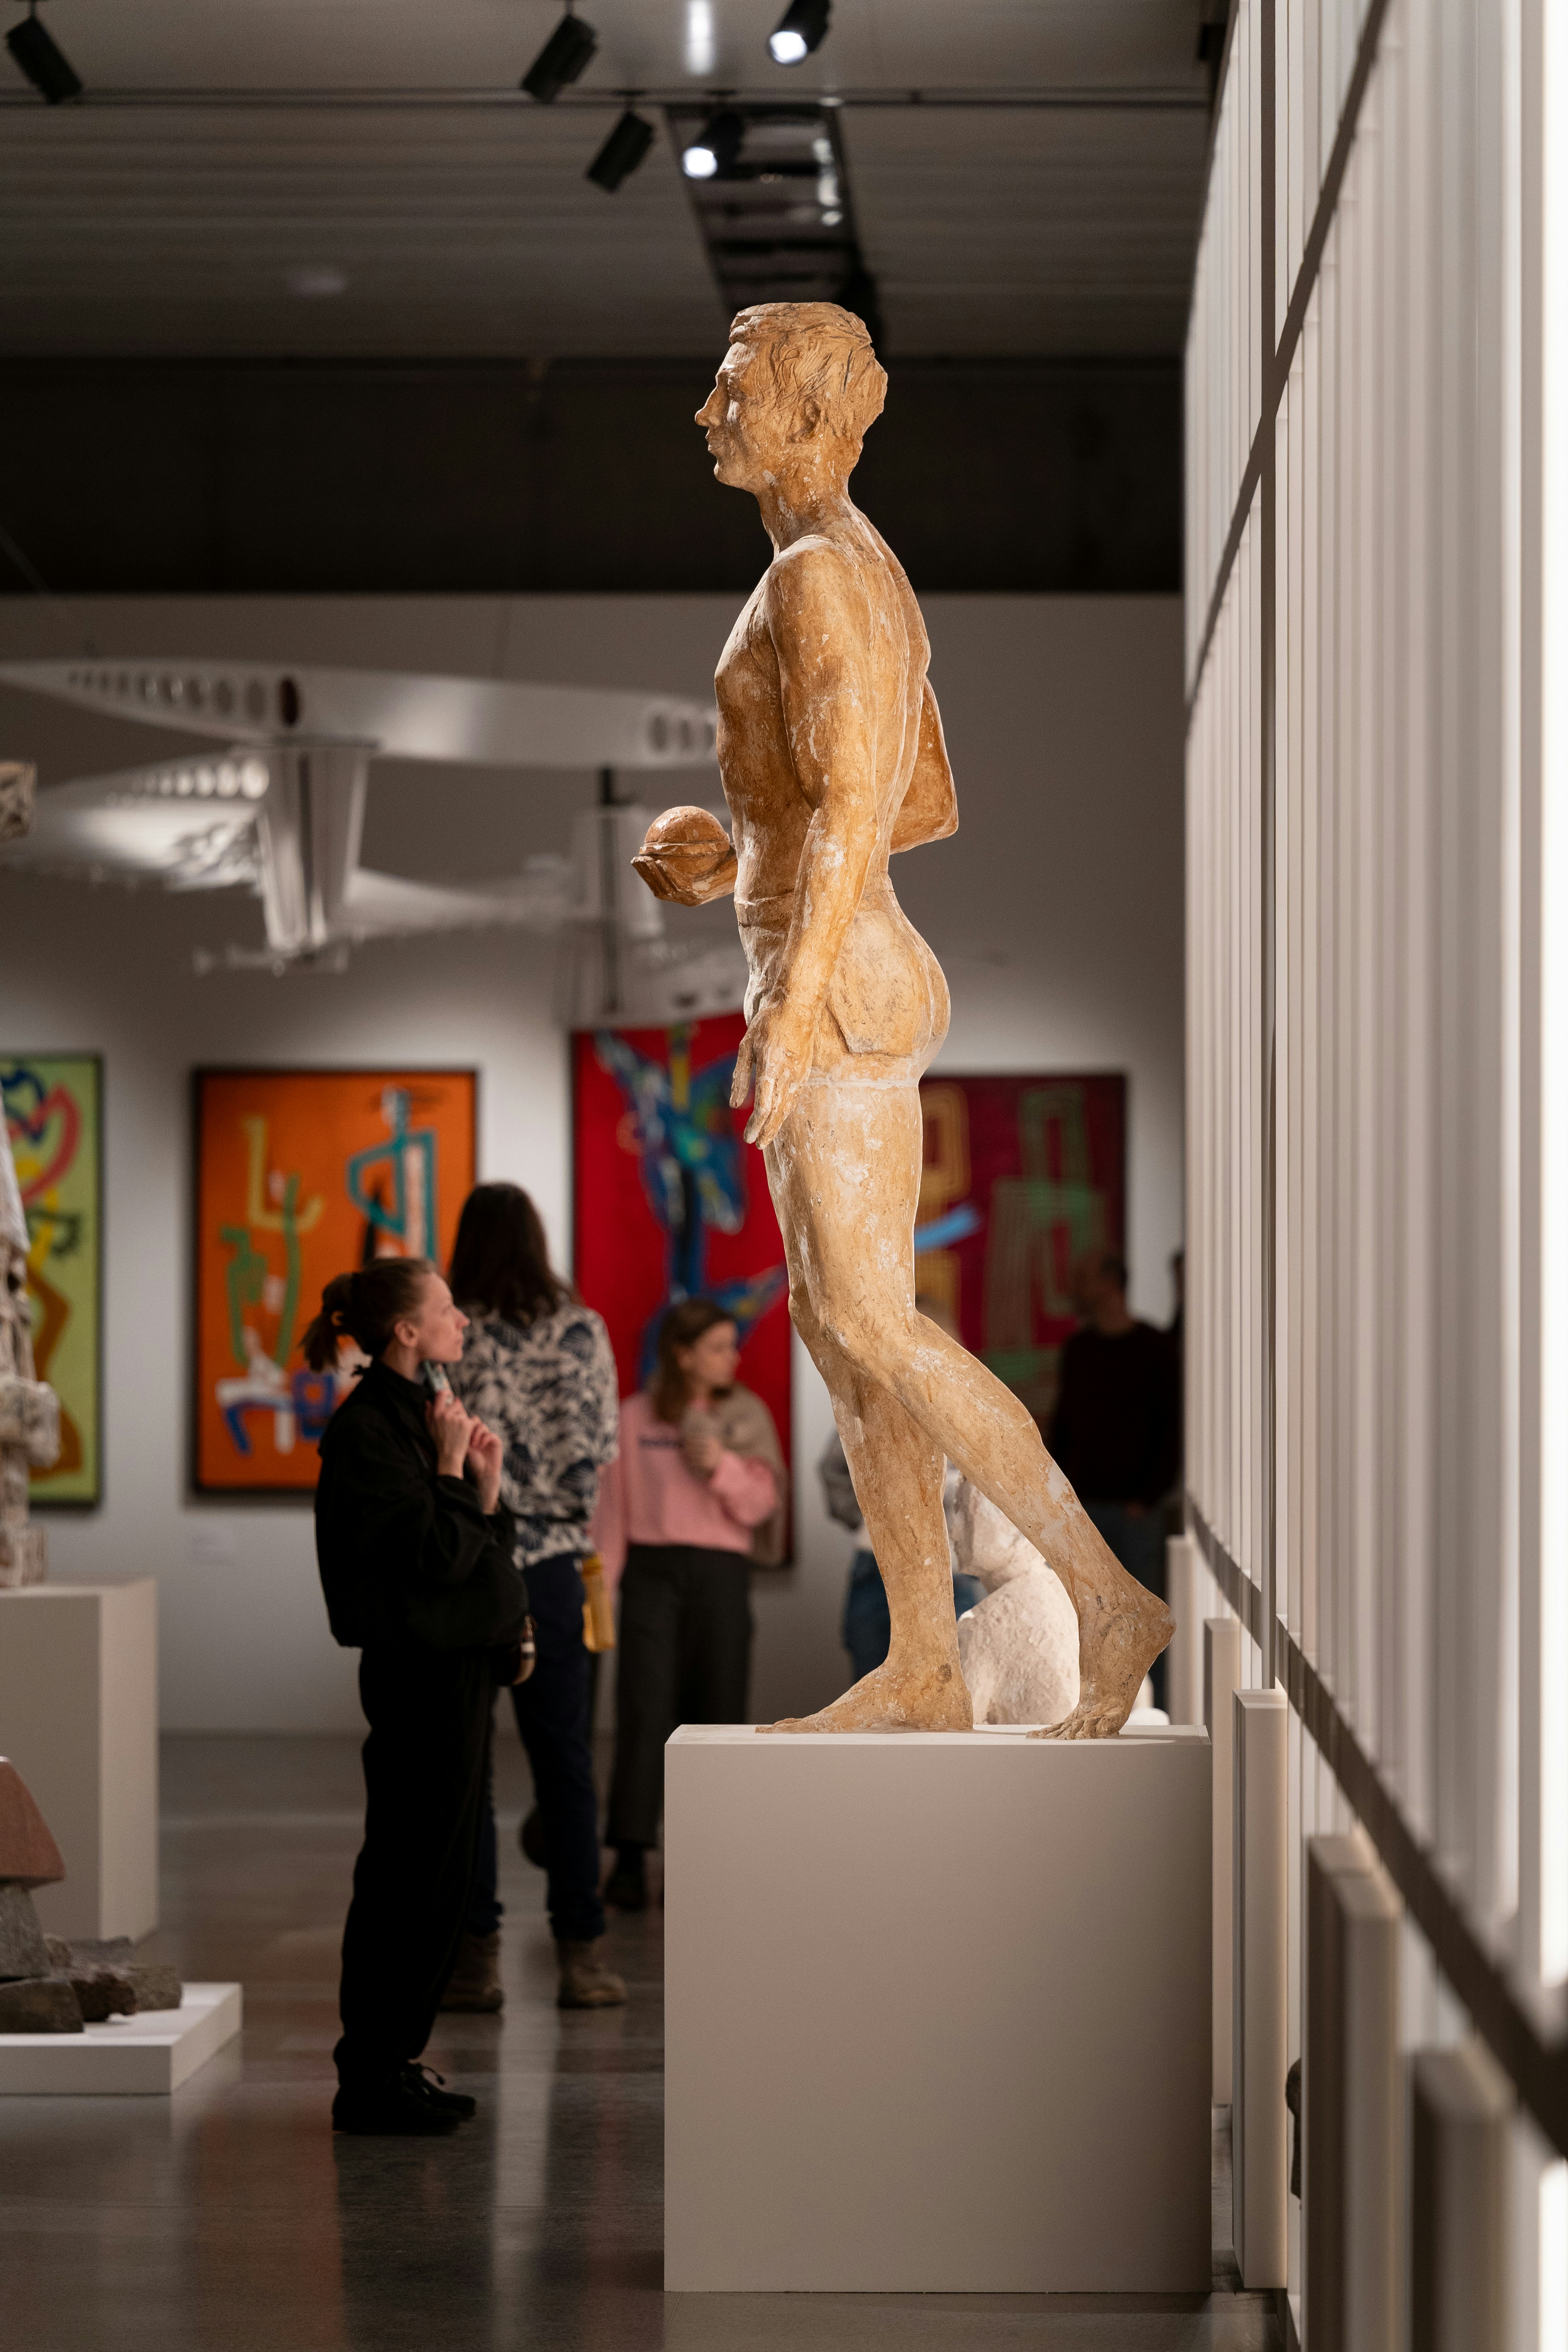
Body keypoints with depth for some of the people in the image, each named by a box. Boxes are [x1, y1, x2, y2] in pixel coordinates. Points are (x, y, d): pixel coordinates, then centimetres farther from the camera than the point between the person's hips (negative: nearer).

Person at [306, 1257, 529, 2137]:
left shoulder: (418, 1415, 15)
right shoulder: (366, 1431, -15)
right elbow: (436, 1556, -21)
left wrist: (486, 1484, 1)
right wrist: (453, 1467, -13)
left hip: (462, 1665, 10)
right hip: (421, 1674, -10)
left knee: (439, 1874, 13)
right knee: (413, 1875, -5)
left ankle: (394, 2062, 21)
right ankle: (372, 2081, 2)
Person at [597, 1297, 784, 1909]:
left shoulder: (747, 1416, 6)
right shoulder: (636, 1417, 2)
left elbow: (760, 1505, 3)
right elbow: (613, 1507, 5)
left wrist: (721, 1467, -14)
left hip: (721, 1573, 2)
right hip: (652, 1567, -2)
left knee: (716, 1709, 2)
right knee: (645, 1706, -9)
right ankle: (630, 1855, -10)